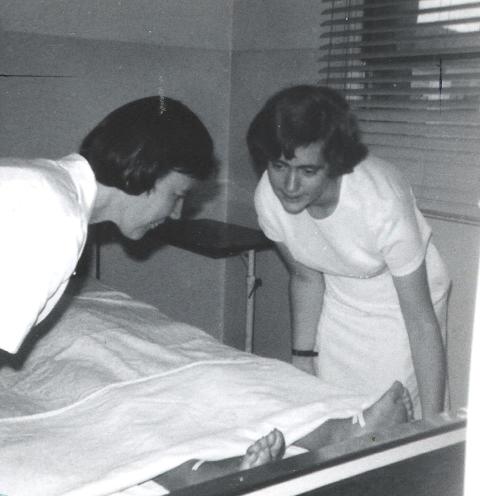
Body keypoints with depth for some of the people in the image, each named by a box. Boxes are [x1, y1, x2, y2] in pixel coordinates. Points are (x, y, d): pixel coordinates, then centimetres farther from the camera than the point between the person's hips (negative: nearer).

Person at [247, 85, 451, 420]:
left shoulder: (383, 204, -36)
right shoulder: (269, 198, -22)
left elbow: (421, 322, -28)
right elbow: (306, 278, -3)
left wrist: (433, 427, -26)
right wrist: (302, 356, 2)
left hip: (402, 307, -4)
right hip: (338, 305, 4)